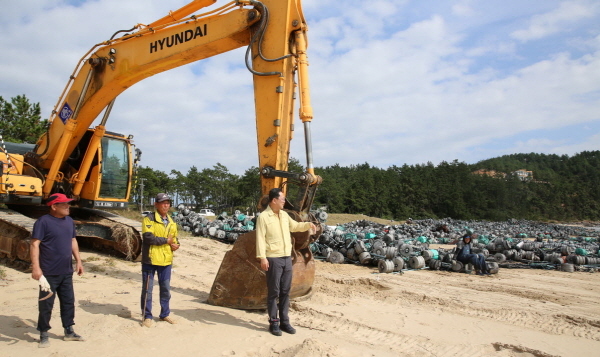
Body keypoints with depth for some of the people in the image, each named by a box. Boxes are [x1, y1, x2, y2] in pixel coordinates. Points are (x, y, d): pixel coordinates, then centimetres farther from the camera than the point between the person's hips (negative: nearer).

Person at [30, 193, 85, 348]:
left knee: (68, 301, 14)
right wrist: (36, 267, -24)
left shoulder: (69, 221, 9)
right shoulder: (43, 222, -13)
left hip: (66, 271, 7)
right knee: (46, 304, 5)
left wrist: (78, 261, 13)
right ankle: (44, 335, 19)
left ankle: (69, 331, 26)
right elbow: (35, 244, -17)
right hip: (49, 272, -7)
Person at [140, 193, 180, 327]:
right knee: (147, 289, 3)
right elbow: (148, 237, -20)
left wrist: (175, 245, -1)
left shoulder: (171, 222, 14)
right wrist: (166, 240, -13)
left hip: (166, 260, 6)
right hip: (150, 259, -6)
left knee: (166, 288, 14)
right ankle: (147, 316, 15)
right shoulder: (149, 219, -8)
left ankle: (165, 314, 28)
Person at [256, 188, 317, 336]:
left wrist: (308, 224, 13)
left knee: (285, 291, 11)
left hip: (287, 258, 7)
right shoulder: (263, 217, -10)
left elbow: (295, 226, 29)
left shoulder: (284, 214, 12)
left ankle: (284, 321, 21)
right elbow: (260, 238, -14)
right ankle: (273, 323, 12)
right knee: (273, 292, 1)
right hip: (273, 259, -7)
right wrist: (262, 257, -21)